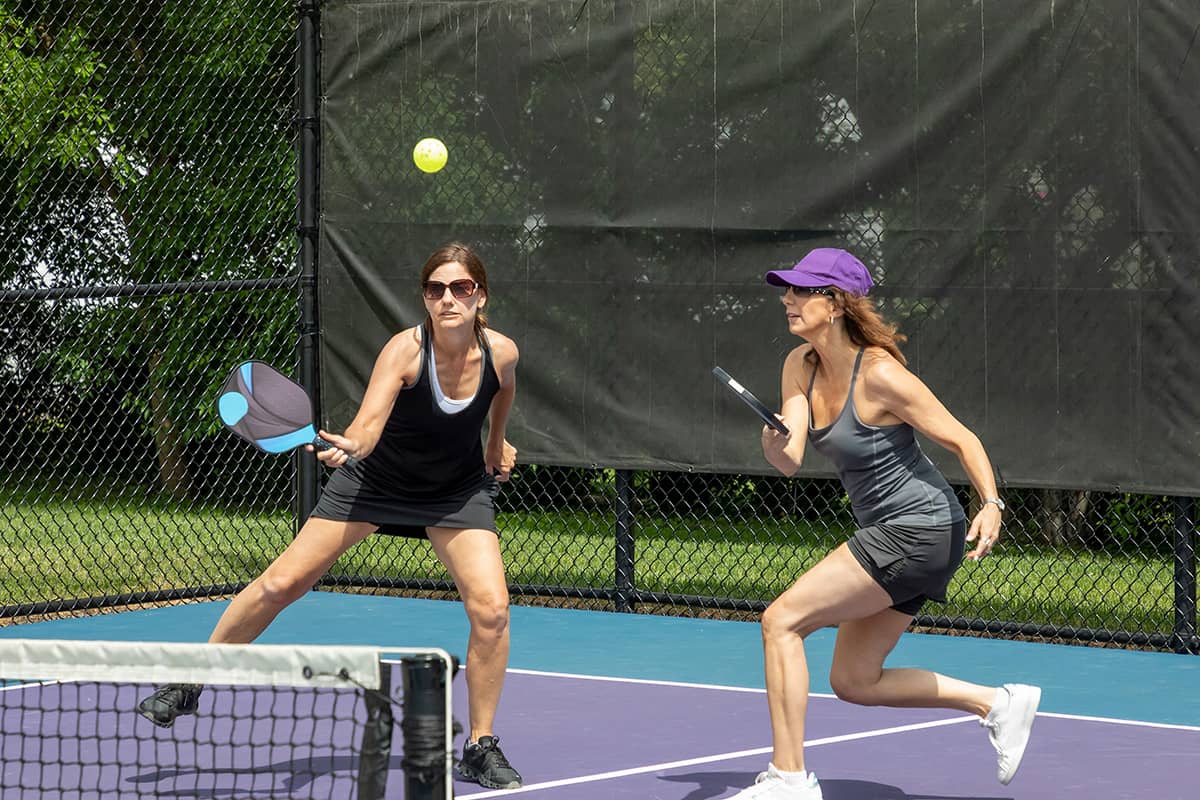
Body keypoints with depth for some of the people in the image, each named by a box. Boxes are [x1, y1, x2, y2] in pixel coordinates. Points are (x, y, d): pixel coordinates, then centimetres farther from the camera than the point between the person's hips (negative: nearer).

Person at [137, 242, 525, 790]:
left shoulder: (501, 353, -18)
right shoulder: (405, 350, -29)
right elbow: (368, 424, -42)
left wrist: (497, 441, 14)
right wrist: (346, 445, -61)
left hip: (458, 491, 2)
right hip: (377, 479, -2)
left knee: (490, 608, -18)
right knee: (279, 585, -4)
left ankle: (480, 749, -1)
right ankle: (190, 685, 15)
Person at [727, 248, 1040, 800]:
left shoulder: (880, 375, -20)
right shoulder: (800, 367, 2)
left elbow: (962, 440, -14)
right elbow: (788, 461, -8)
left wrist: (991, 505, -29)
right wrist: (774, 443, -32)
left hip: (919, 531, -9)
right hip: (888, 533, 9)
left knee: (781, 620, -13)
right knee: (853, 682, 12)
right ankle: (998, 703, 21)